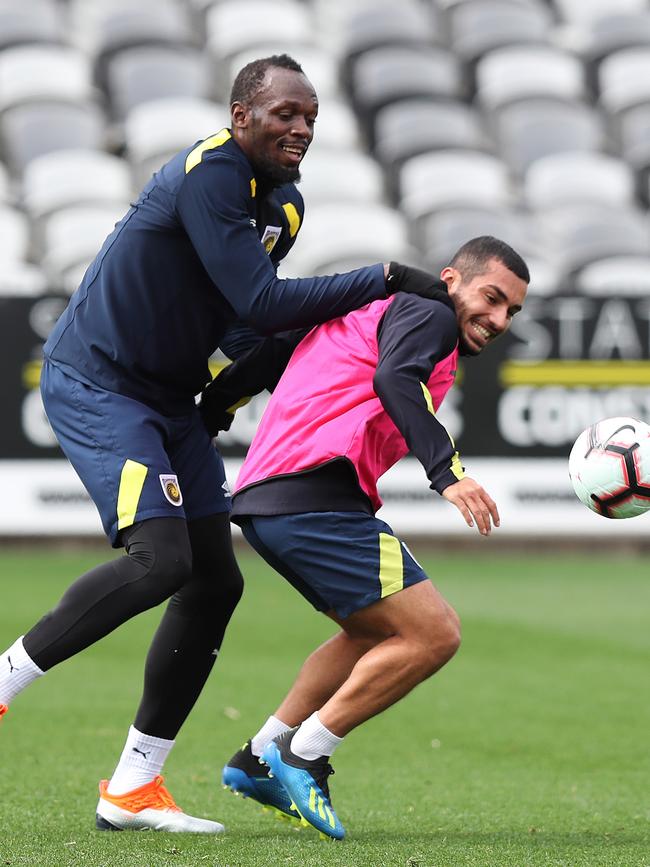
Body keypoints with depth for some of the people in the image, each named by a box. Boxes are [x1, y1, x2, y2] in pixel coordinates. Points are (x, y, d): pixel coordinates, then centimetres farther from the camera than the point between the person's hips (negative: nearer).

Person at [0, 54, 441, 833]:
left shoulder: (284, 205, 8)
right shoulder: (208, 175, -21)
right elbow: (260, 303, -25)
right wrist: (384, 280, -22)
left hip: (167, 395, 10)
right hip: (94, 382, -10)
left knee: (216, 582, 4)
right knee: (159, 560, -24)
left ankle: (131, 790, 10)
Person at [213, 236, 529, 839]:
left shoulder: (369, 310, 29)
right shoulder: (429, 315, 0)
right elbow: (393, 380, -21)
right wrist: (447, 473, -31)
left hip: (261, 497, 10)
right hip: (316, 494, -10)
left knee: (378, 632, 25)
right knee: (434, 634, -10)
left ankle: (260, 759, 22)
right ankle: (303, 756, -5)